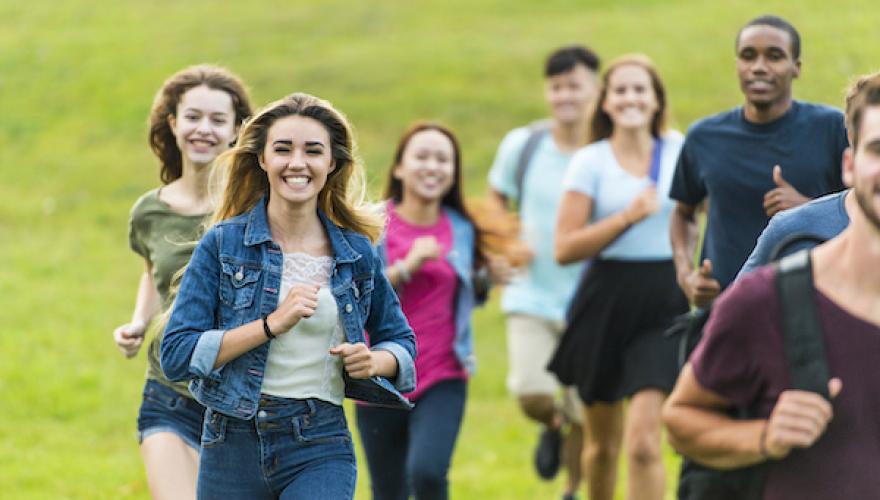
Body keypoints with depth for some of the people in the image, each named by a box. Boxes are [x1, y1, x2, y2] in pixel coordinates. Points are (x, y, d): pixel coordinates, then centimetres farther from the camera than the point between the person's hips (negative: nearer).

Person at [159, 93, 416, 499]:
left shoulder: (356, 253, 6)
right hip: (234, 446, 0)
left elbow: (401, 341, 19)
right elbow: (176, 355, -9)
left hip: (321, 450, 0)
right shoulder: (223, 244, -1)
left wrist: (374, 362, -5)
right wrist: (273, 324, -17)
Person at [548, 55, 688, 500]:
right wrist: (628, 217, -17)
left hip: (664, 304, -1)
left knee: (643, 439, -15)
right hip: (606, 302, 1)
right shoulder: (591, 162, 0)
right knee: (602, 442, 14)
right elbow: (565, 248, -8)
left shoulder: (680, 151, 5)